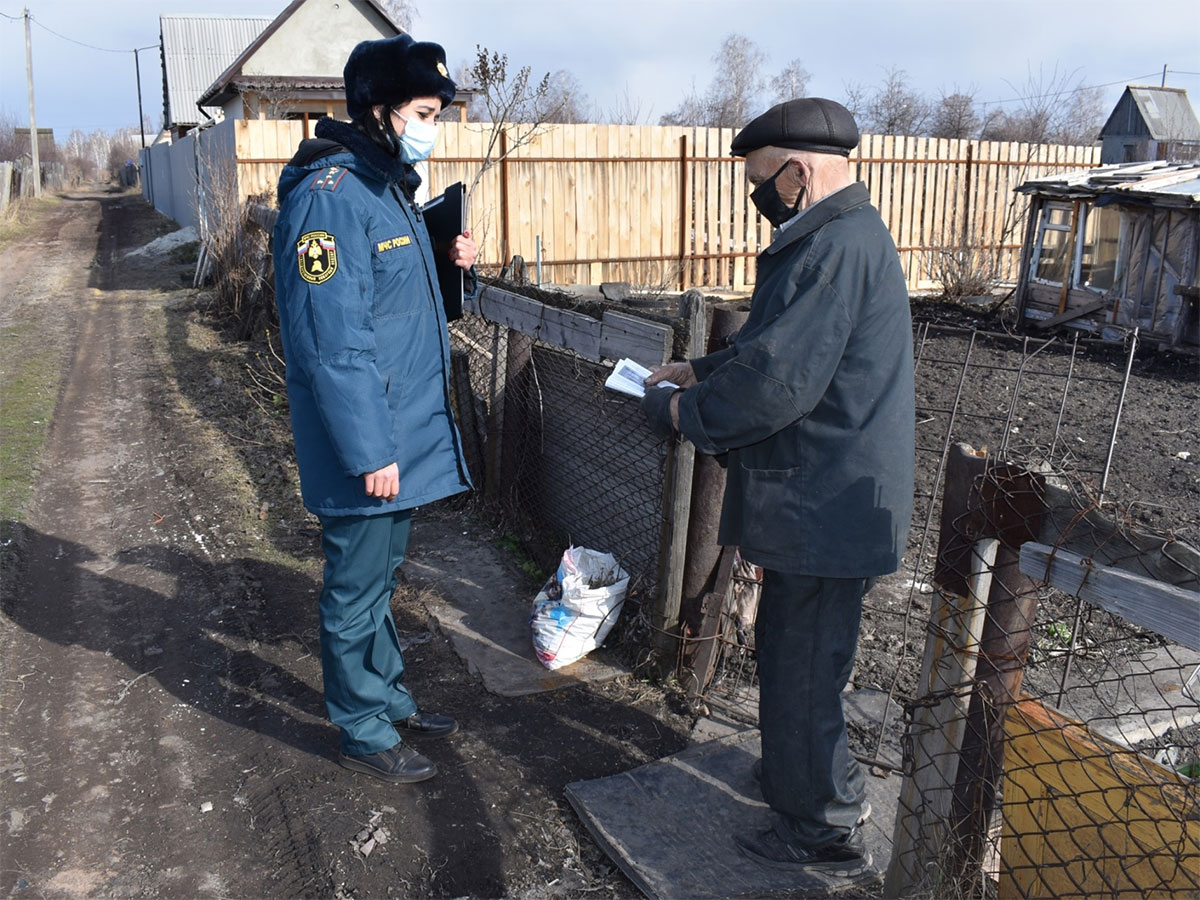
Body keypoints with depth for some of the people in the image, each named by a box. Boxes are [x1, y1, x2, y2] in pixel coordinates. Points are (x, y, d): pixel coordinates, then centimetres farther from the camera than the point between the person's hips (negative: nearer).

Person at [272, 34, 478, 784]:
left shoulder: (391, 188, 12)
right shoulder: (329, 195, -18)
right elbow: (331, 338, -23)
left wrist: (457, 266, 3)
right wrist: (369, 450, -23)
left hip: (406, 433, 9)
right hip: (366, 443, -9)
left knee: (381, 575, 21)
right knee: (357, 589, 7)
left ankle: (391, 699, 38)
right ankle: (365, 732, 24)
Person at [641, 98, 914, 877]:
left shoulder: (836, 246, -22)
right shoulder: (842, 234, 13)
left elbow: (777, 382, -27)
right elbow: (781, 348, 21)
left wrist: (677, 411, -13)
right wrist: (699, 373, 12)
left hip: (824, 511, -11)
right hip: (825, 498, 11)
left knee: (803, 669, 5)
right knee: (795, 655, 24)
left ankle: (826, 832, 25)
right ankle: (819, 780, 45)